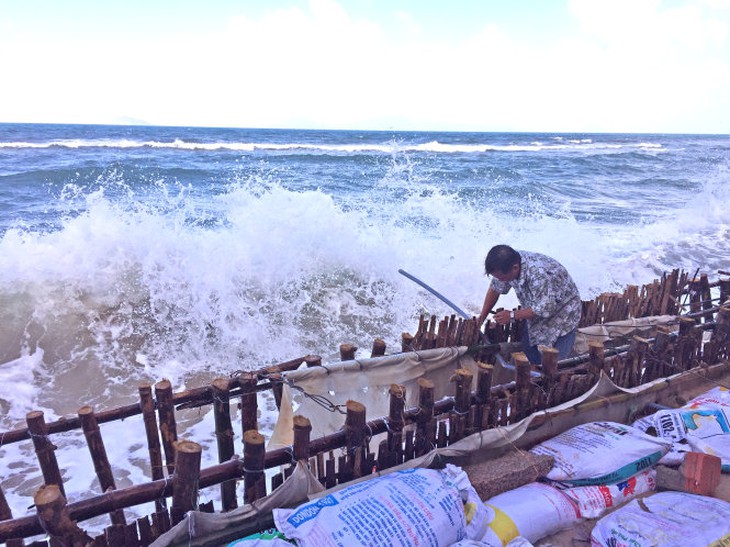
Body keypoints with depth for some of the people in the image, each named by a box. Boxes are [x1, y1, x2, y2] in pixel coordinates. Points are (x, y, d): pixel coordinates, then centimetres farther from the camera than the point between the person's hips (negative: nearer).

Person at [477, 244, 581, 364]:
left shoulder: (538, 274, -40)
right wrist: (481, 318, 4)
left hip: (562, 315, -7)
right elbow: (495, 289, 1)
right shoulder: (507, 265, -16)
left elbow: (545, 309, -32)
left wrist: (512, 315, -22)